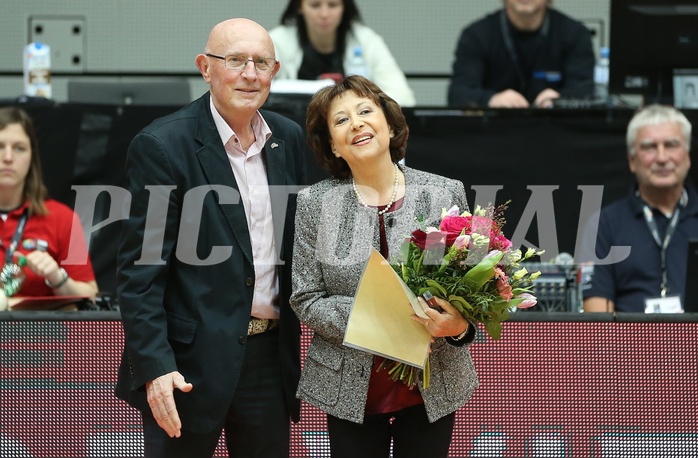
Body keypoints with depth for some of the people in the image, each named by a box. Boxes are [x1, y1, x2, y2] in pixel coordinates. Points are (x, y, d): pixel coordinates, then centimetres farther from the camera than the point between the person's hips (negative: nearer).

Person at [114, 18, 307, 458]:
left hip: (271, 356, 5)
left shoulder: (290, 139, 7)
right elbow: (140, 269, -12)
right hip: (189, 364, -5)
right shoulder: (162, 145, -10)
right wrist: (155, 367, -19)